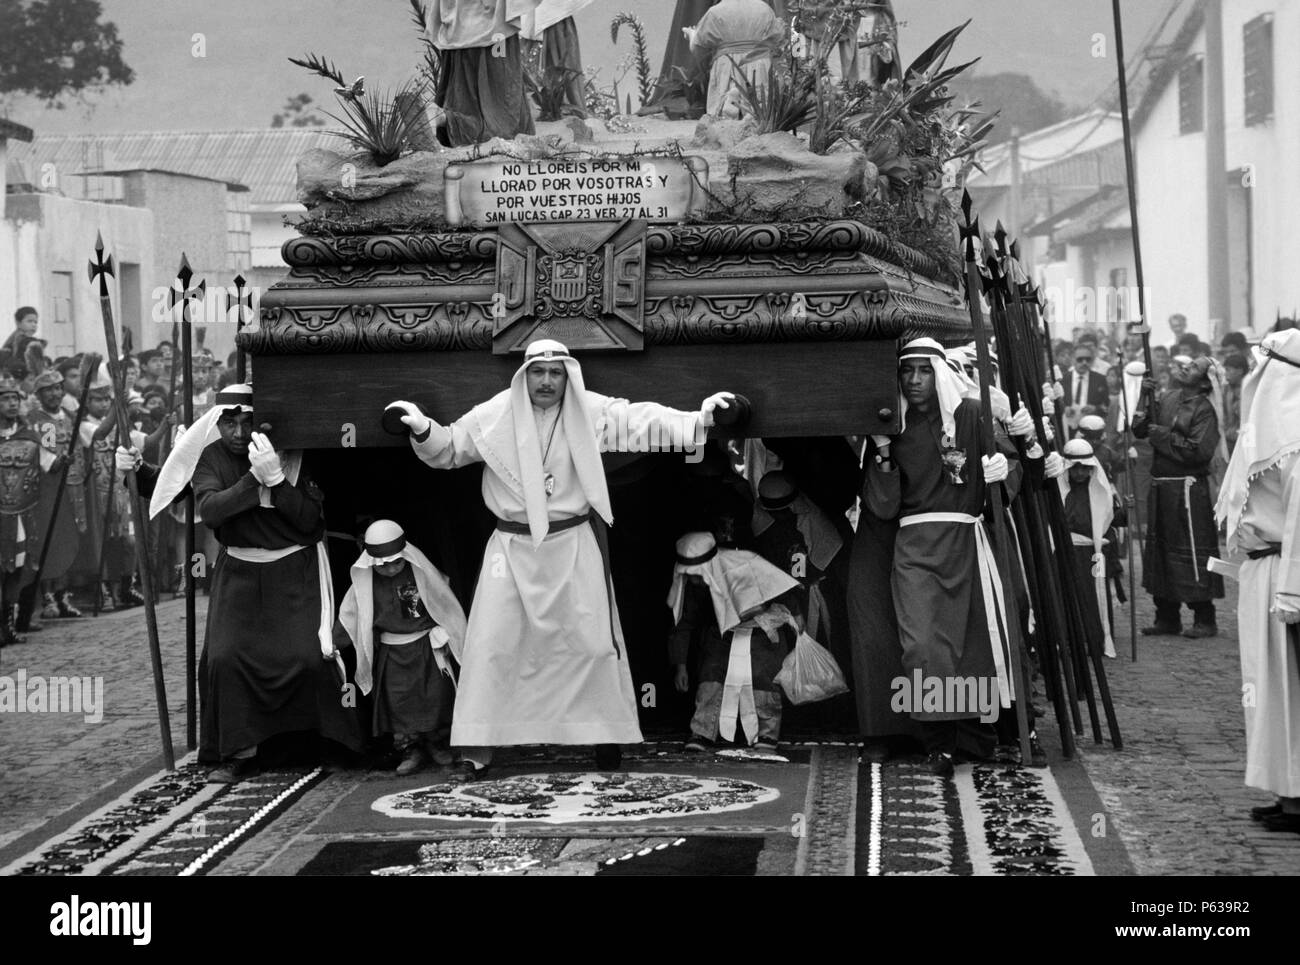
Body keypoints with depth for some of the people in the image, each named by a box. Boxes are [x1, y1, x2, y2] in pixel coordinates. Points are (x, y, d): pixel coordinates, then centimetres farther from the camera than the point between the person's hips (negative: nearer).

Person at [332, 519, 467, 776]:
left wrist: (443, 634, 0)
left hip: (426, 646, -1)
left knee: (436, 695, 3)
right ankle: (411, 750, 6)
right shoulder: (364, 583, -5)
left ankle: (437, 743, 20)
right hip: (391, 652, 1)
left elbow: (445, 603, 0)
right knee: (398, 700, -3)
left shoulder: (421, 572, -9)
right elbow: (349, 617, 1)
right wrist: (333, 644, -3)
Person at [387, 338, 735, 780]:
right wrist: (422, 430, -18)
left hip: (573, 543, 0)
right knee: (492, 642, -3)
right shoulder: (494, 415, -5)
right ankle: (477, 750, 3)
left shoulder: (593, 413, -6)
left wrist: (700, 420, -25)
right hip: (513, 545, 0)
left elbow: (645, 422, -11)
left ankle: (606, 733, 25)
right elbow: (448, 449, 3)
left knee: (590, 639, 7)